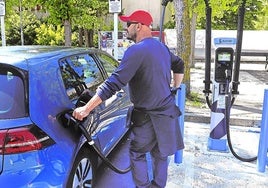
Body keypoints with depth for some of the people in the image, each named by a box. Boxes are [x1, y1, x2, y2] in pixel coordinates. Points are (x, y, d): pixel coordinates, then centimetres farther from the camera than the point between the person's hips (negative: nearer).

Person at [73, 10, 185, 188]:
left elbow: (114, 83, -26)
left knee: (137, 153, 12)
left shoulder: (137, 50, -19)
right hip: (167, 110, 8)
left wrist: (86, 108, -25)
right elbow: (179, 65, 26)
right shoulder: (161, 47, 8)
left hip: (149, 116, -8)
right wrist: (175, 88, 33)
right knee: (160, 153, 19)